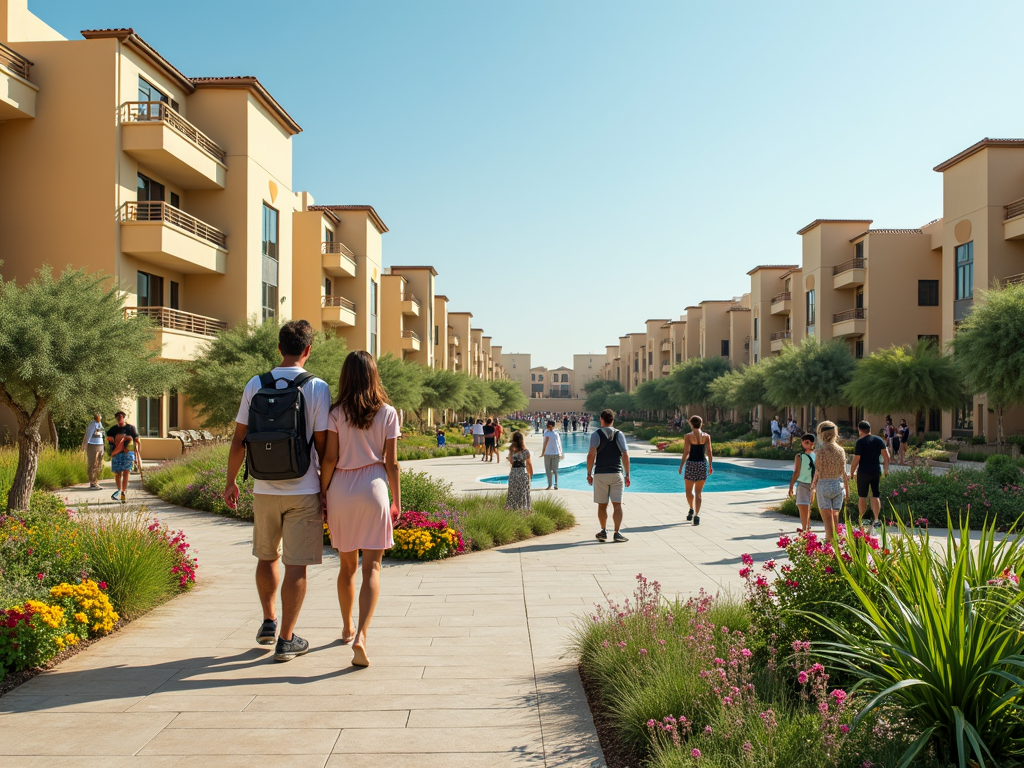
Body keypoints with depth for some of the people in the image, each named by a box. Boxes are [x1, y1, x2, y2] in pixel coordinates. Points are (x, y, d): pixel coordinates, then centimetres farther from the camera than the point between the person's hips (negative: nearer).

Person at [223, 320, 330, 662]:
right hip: (304, 490, -3)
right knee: (296, 565, 4)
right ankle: (286, 639, 9)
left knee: (267, 557, 22)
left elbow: (239, 441, 3)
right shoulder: (317, 387, -7)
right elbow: (321, 444, -7)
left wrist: (230, 482, 15)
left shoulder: (255, 385, 1)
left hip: (264, 489, 3)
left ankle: (268, 622, 33)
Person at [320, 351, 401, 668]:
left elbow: (330, 458, -3)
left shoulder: (337, 413, 0)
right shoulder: (387, 412, -1)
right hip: (373, 488, -2)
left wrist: (323, 494, 7)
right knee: (371, 566, -1)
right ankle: (361, 634, -17)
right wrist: (397, 501, 7)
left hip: (340, 490, 2)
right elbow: (391, 463, -1)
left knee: (347, 564, 17)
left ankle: (348, 628, 33)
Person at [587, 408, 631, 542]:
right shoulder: (619, 434, 4)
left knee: (602, 505, 10)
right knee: (617, 504, 2)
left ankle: (603, 531, 15)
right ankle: (617, 533, -5)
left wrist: (589, 473, -4)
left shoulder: (596, 434, -2)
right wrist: (627, 474, 3)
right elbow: (625, 455, -2)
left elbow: (591, 454, -11)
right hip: (617, 474, 1)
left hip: (600, 474, -1)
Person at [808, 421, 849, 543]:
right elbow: (844, 472, 2)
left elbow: (818, 472, -8)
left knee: (827, 519, 1)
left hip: (824, 486, -4)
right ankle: (835, 540, 24)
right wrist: (847, 489, 11)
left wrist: (812, 487, 5)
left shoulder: (820, 451, -11)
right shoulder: (840, 450, -1)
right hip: (838, 485, 4)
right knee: (835, 517, 16)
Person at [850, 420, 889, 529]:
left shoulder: (860, 442, -10)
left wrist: (851, 473, -2)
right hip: (876, 471, 4)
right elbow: (886, 456, 1)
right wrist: (886, 469, 11)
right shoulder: (879, 440, 4)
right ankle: (876, 519, 0)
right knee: (875, 496, 7)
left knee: (862, 496, 6)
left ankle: (861, 519, 14)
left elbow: (856, 460, -11)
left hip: (863, 472, -4)